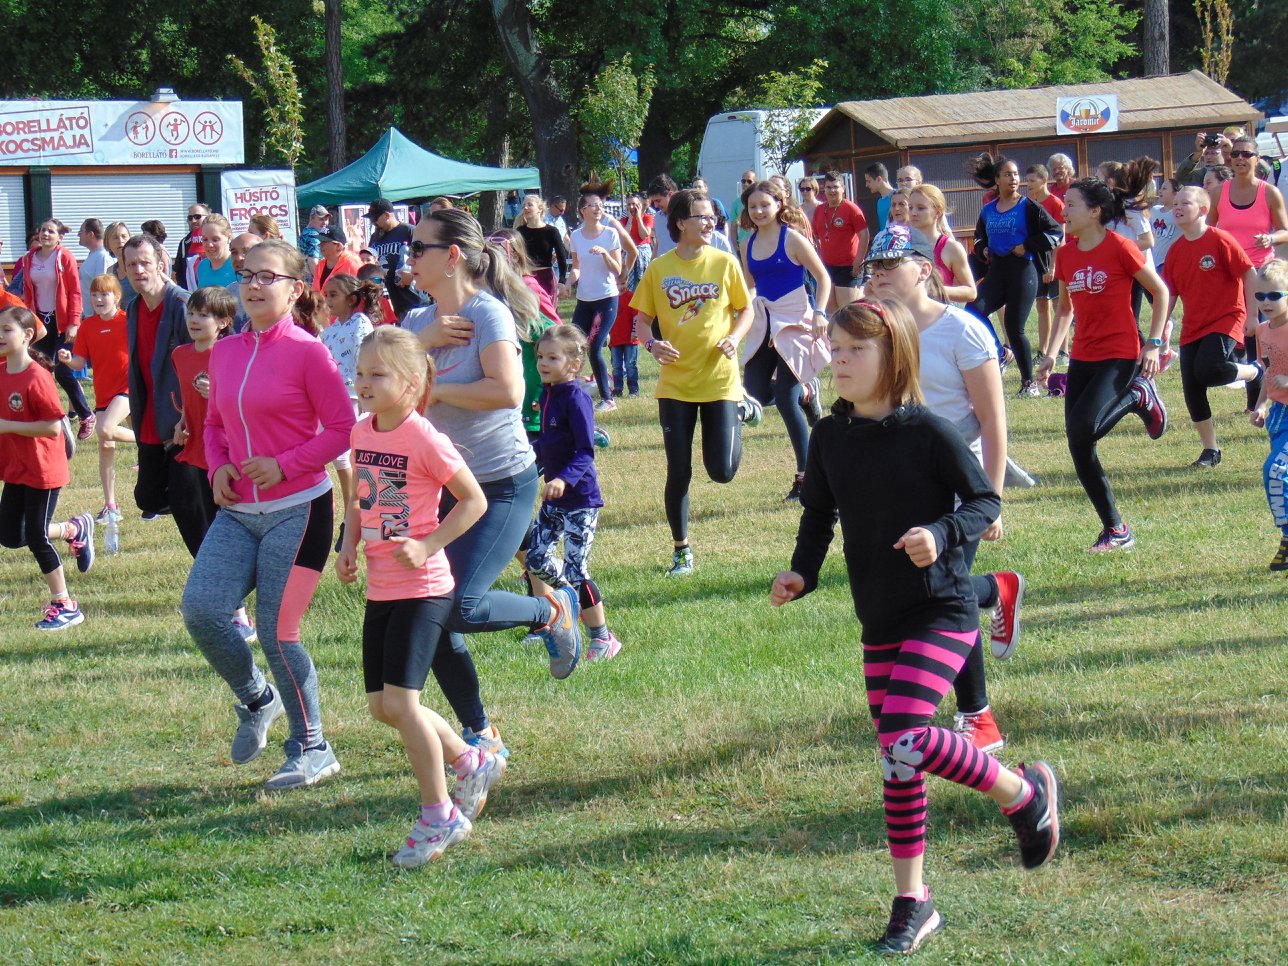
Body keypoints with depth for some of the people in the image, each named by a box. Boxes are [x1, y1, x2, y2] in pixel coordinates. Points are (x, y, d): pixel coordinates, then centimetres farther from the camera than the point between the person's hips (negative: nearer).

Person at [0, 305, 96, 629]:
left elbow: (53, 426, -25)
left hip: (42, 470, -8)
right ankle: (76, 529, 32)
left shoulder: (36, 378, -22)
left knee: (36, 538, -1)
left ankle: (64, 606, 14)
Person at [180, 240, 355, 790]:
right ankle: (256, 699, 17)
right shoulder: (225, 352, 9)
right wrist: (219, 466, 0)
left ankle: (312, 750, 13)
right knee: (200, 610, -11)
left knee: (277, 633, -5)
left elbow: (342, 429, -9)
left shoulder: (307, 352, -10)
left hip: (297, 509, -6)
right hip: (238, 512, 6)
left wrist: (283, 465, -18)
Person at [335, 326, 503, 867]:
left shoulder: (423, 440, -16)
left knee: (400, 701, -12)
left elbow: (474, 501, -11)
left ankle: (439, 816, 2)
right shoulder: (361, 433, 5)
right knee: (382, 706, 10)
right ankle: (471, 765, 31)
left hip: (422, 589, -8)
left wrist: (427, 546, -19)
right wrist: (348, 546, 4)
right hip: (379, 591, 8)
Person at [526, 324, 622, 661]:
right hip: (553, 499, 8)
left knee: (575, 570, -7)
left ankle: (603, 638, 6)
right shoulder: (547, 395, 7)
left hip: (580, 498, -8)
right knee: (536, 561, 8)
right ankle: (578, 600, 31)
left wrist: (564, 479, -36)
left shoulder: (576, 399, -18)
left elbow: (585, 452, -23)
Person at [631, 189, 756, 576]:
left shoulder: (724, 263, -2)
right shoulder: (659, 269, -1)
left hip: (719, 379, 0)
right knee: (678, 472, 1)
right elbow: (641, 319, 5)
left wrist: (734, 338, -13)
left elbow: (746, 309, 7)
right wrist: (652, 344, -16)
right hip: (675, 383, 1)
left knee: (722, 471, -5)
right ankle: (681, 550, 17)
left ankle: (741, 411, 27)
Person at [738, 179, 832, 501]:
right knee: (755, 395, 1)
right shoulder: (748, 245, 7)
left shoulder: (792, 239, -10)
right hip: (763, 323, 7)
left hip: (793, 322, -6)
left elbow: (823, 278, -7)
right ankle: (803, 394, 33)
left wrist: (819, 313, -19)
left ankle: (805, 476, 0)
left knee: (785, 399, -10)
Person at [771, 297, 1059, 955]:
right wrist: (800, 574, -5)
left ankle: (1026, 793, 2)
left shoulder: (928, 432, -14)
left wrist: (942, 535, -27)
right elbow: (818, 518, 12)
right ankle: (912, 902, 20)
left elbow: (984, 502, -9)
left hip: (941, 614, -6)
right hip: (879, 623, 6)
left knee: (905, 741, -22)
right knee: (896, 762, 10)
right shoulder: (829, 438, 3)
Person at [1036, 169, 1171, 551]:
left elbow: (1161, 292, -3)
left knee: (1082, 429, -24)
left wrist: (1153, 343, -8)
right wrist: (1051, 353, 7)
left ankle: (1138, 397, 5)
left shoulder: (1119, 248, -12)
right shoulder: (1065, 254, 6)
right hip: (1083, 357, 6)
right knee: (1078, 448, 0)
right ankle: (1116, 530, 12)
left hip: (1120, 355, -6)